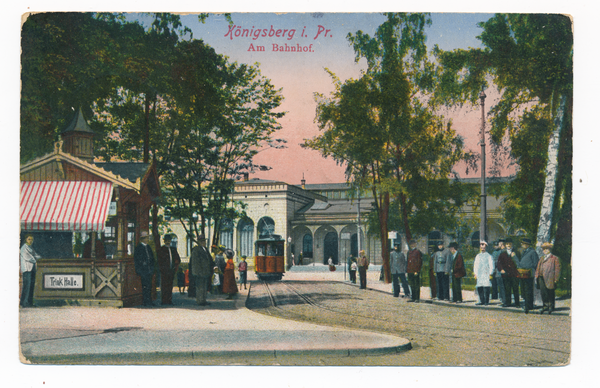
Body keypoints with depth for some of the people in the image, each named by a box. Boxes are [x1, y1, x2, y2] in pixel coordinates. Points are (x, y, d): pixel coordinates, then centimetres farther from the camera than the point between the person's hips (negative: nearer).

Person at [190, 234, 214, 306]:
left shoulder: (205, 249, 17)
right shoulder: (196, 249, -11)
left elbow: (209, 259, 24)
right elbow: (195, 262, -16)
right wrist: (199, 271, -21)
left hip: (205, 272, 9)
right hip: (199, 272, -9)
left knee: (204, 287, 13)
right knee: (200, 287, -7)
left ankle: (203, 301, 19)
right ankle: (199, 301, -2)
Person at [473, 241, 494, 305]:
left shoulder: (489, 256, 4)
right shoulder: (478, 256, 18)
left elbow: (491, 266, 1)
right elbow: (475, 265, 19)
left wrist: (490, 274, -8)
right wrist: (475, 273, 10)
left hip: (486, 275, -5)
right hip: (479, 275, 5)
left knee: (486, 287, -9)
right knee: (479, 287, 0)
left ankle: (486, 301, -5)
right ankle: (481, 301, 7)